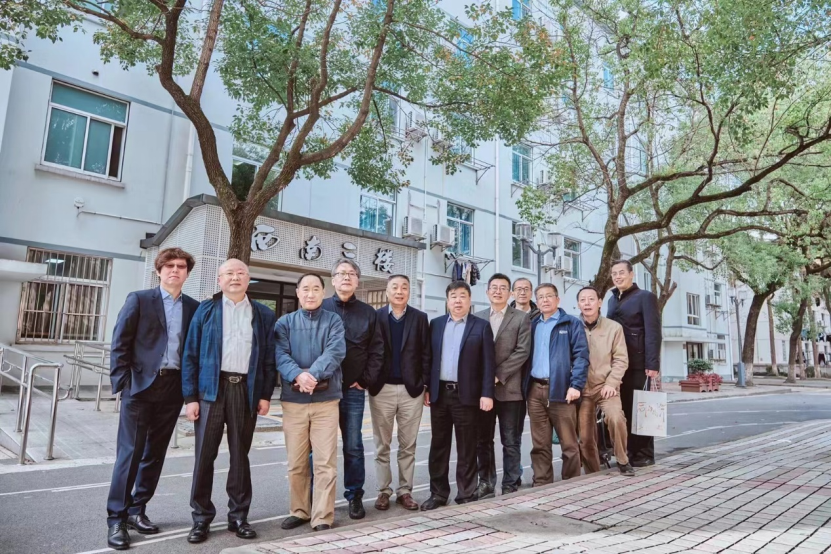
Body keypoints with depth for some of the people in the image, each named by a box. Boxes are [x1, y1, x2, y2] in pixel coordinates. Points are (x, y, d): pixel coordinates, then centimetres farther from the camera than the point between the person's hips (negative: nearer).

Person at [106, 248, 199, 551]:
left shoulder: (194, 307, 7)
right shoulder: (139, 299, 0)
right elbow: (119, 343, -3)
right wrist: (123, 381, -9)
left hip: (173, 389, 3)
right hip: (141, 386, -3)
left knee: (154, 453, 12)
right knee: (129, 452, 0)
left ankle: (136, 510, 26)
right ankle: (116, 519, 11)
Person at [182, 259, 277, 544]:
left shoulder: (264, 314, 7)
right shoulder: (205, 309, 5)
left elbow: (269, 358, 6)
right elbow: (190, 355, 1)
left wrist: (266, 394, -1)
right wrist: (190, 396, -5)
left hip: (246, 390, 1)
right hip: (211, 388, -1)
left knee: (240, 455, 9)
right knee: (205, 455, 3)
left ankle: (238, 516, 21)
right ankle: (201, 518, 17)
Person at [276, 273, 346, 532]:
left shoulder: (334, 321, 4)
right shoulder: (285, 322, 7)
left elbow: (335, 352, -11)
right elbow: (280, 354, -7)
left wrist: (313, 374, -26)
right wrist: (298, 375, -26)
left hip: (326, 399, -1)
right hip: (293, 400, 2)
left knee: (325, 462, -1)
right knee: (296, 462, 10)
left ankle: (323, 517, 7)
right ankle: (299, 511, 26)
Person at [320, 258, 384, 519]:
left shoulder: (367, 312, 8)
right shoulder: (321, 308, 2)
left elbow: (376, 350, 6)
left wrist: (366, 380, -2)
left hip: (353, 390, 1)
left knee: (353, 446, 6)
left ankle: (355, 496, 19)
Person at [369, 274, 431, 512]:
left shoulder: (420, 318, 4)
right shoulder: (375, 317, 1)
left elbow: (425, 354, 2)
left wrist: (427, 386, -2)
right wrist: (368, 382, -6)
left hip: (411, 389, 1)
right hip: (382, 389, 0)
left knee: (408, 446, 9)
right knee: (382, 445, 9)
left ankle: (405, 491, 20)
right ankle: (383, 491, 20)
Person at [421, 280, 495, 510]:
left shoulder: (481, 326, 0)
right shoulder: (436, 324, 9)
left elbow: (488, 363, -4)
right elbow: (428, 357, 9)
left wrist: (487, 394, -10)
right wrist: (426, 388, 4)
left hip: (467, 395, -3)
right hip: (439, 393, 3)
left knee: (466, 448, 6)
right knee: (438, 445, 10)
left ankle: (466, 495, 18)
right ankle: (438, 493, 22)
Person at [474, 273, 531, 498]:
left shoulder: (521, 318, 2)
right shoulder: (477, 318, 11)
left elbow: (522, 352, -7)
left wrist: (499, 375, -14)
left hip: (509, 388, -3)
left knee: (511, 442, 5)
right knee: (482, 440, 9)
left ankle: (510, 486, 16)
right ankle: (486, 483, 21)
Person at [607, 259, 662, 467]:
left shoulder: (645, 297, -1)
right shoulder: (612, 300, 17)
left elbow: (653, 332, -10)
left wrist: (653, 363, -18)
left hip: (638, 363, -5)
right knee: (623, 408, 7)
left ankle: (644, 453, 10)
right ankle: (628, 450, 16)